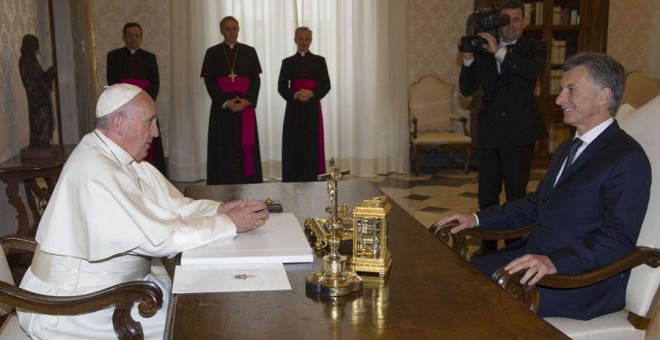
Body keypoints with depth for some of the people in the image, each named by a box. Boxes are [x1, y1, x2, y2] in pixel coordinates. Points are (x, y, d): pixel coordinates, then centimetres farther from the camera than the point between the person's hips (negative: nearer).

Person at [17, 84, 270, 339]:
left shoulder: (124, 156, 3)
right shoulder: (95, 171, -26)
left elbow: (173, 206, 4)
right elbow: (158, 237, -28)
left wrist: (218, 210, -13)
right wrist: (229, 224, -22)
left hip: (119, 283, 9)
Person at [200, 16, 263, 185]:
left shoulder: (249, 52, 10)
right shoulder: (212, 53, 6)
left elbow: (256, 79, 4)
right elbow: (209, 81, -1)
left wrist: (248, 100, -12)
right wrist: (225, 102, -13)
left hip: (246, 107, 1)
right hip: (222, 108, -1)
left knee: (246, 148, 0)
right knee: (224, 150, -2)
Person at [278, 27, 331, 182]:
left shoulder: (319, 61, 7)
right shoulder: (287, 62, 9)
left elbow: (326, 85, 2)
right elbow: (281, 86, 3)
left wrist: (311, 93, -16)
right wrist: (294, 95, -16)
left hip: (312, 109, 0)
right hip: (294, 109, 1)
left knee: (312, 145, -2)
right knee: (293, 146, -1)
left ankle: (312, 179, 3)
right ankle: (292, 181, 3)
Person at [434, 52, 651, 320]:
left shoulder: (627, 159, -12)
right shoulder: (566, 150, 19)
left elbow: (619, 237, -21)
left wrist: (555, 261, -34)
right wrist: (477, 219, 13)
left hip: (584, 280, -8)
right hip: (534, 258, 9)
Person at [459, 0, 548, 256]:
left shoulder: (534, 48, 1)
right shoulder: (483, 49, 8)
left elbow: (532, 71, -22)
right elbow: (467, 89, 3)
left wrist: (499, 52, -27)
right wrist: (468, 59, -12)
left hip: (519, 133, -3)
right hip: (488, 131, 3)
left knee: (516, 194, 4)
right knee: (487, 193, 11)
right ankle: (488, 243, 25)